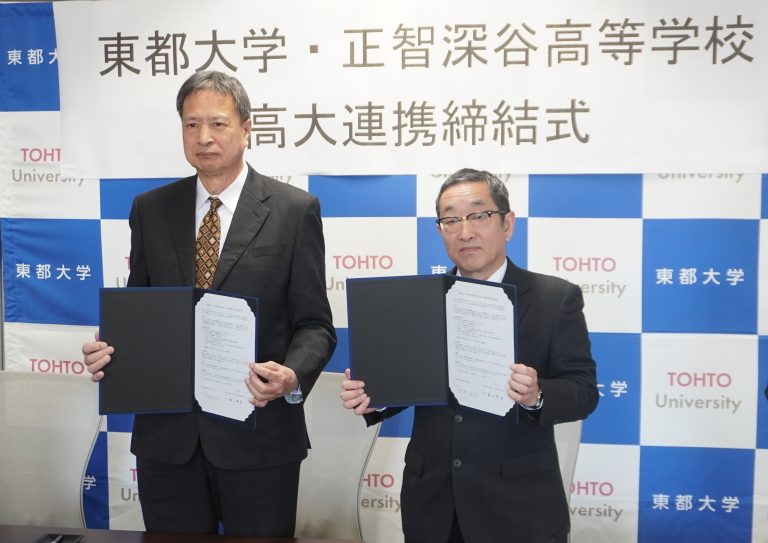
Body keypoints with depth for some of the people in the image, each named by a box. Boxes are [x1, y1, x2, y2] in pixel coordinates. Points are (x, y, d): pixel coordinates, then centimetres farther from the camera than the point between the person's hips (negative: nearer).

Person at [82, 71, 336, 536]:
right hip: (166, 435, 3)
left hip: (258, 434, -2)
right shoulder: (150, 209, 7)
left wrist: (293, 377, -22)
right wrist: (109, 351, -8)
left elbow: (314, 323, -3)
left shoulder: (294, 209, -4)